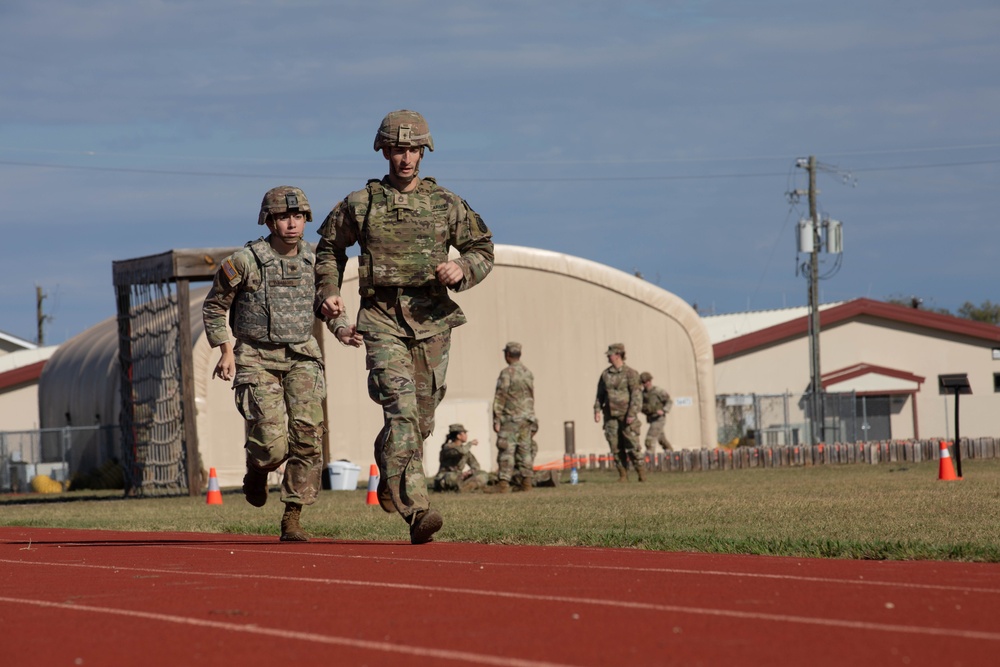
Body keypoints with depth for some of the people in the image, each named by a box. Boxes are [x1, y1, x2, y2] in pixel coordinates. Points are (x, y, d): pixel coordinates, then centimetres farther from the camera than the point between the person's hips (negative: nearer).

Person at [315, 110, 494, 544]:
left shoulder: (446, 205, 7)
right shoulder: (359, 204, 5)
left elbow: (483, 249, 12)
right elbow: (330, 248, 20)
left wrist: (461, 269, -9)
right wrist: (329, 293, 6)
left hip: (432, 318, 3)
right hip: (382, 318, -3)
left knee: (421, 417, 9)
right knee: (401, 409, -18)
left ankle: (389, 474, 41)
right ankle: (416, 511, -26)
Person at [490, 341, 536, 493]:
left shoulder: (507, 373, -13)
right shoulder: (528, 373, 11)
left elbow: (500, 398, -14)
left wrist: (496, 419, -12)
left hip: (510, 418, -7)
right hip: (526, 417, 7)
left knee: (506, 451, -8)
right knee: (525, 450, 10)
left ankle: (503, 483, -13)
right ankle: (526, 482, 9)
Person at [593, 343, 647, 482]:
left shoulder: (630, 373, -6)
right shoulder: (606, 374, 11)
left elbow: (637, 395, -11)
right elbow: (600, 394, 16)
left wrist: (632, 414, -19)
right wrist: (597, 410, 3)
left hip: (626, 416, -5)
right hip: (611, 417, 5)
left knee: (632, 447, -6)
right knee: (616, 448, 2)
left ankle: (642, 474, 4)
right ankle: (623, 475, 8)